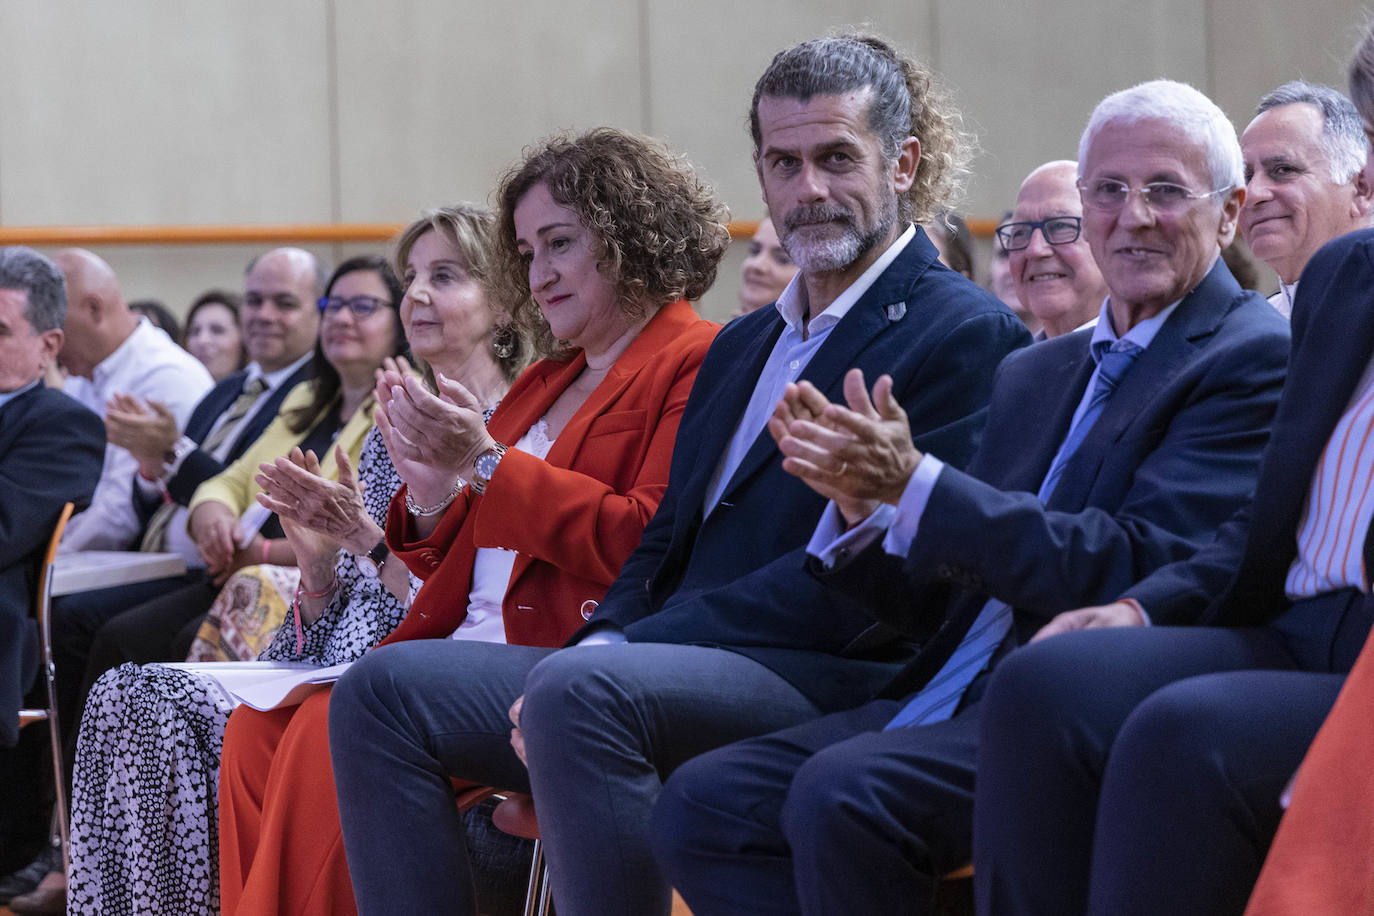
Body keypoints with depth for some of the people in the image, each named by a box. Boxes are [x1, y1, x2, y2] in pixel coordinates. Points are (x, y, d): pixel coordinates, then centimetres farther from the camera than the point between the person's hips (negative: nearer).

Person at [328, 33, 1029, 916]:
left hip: (819, 683, -8)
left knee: (583, 690, -36)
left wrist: (616, 650, -17)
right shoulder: (742, 346, 26)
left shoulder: (967, 337, -3)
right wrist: (600, 641, -3)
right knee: (385, 686, -6)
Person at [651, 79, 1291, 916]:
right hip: (959, 698, 8)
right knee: (701, 802, -10)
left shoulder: (1255, 359, -2)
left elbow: (1142, 565, -15)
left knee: (844, 791, -31)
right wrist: (862, 501, -2)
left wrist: (915, 485, -17)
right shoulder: (1034, 375, 22)